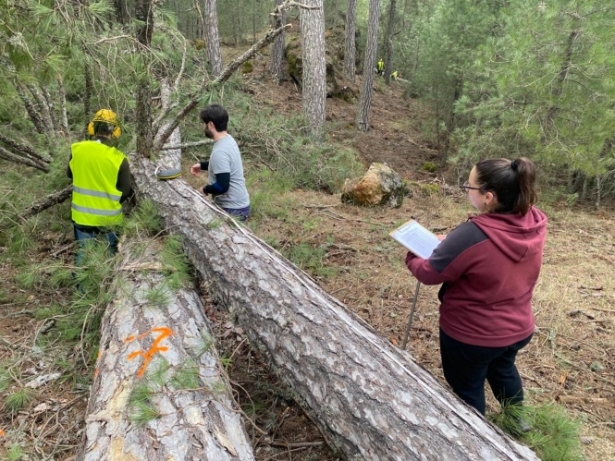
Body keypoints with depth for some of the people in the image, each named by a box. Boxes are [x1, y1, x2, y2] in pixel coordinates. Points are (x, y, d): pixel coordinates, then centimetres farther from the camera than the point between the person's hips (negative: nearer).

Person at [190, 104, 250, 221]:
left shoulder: (220, 151, -26)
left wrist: (205, 189, -10)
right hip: (238, 204, 10)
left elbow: (222, 186, -29)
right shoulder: (228, 140, 4)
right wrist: (202, 165, 17)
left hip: (232, 209, -9)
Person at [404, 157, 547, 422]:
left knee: (467, 387, 20)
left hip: (471, 335, -7)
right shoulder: (535, 224, -13)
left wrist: (412, 259, 1)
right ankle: (518, 420, 59)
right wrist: (451, 243, 2)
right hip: (518, 328, 7)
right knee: (503, 368, 36)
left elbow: (429, 274, -20)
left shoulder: (471, 236, -34)